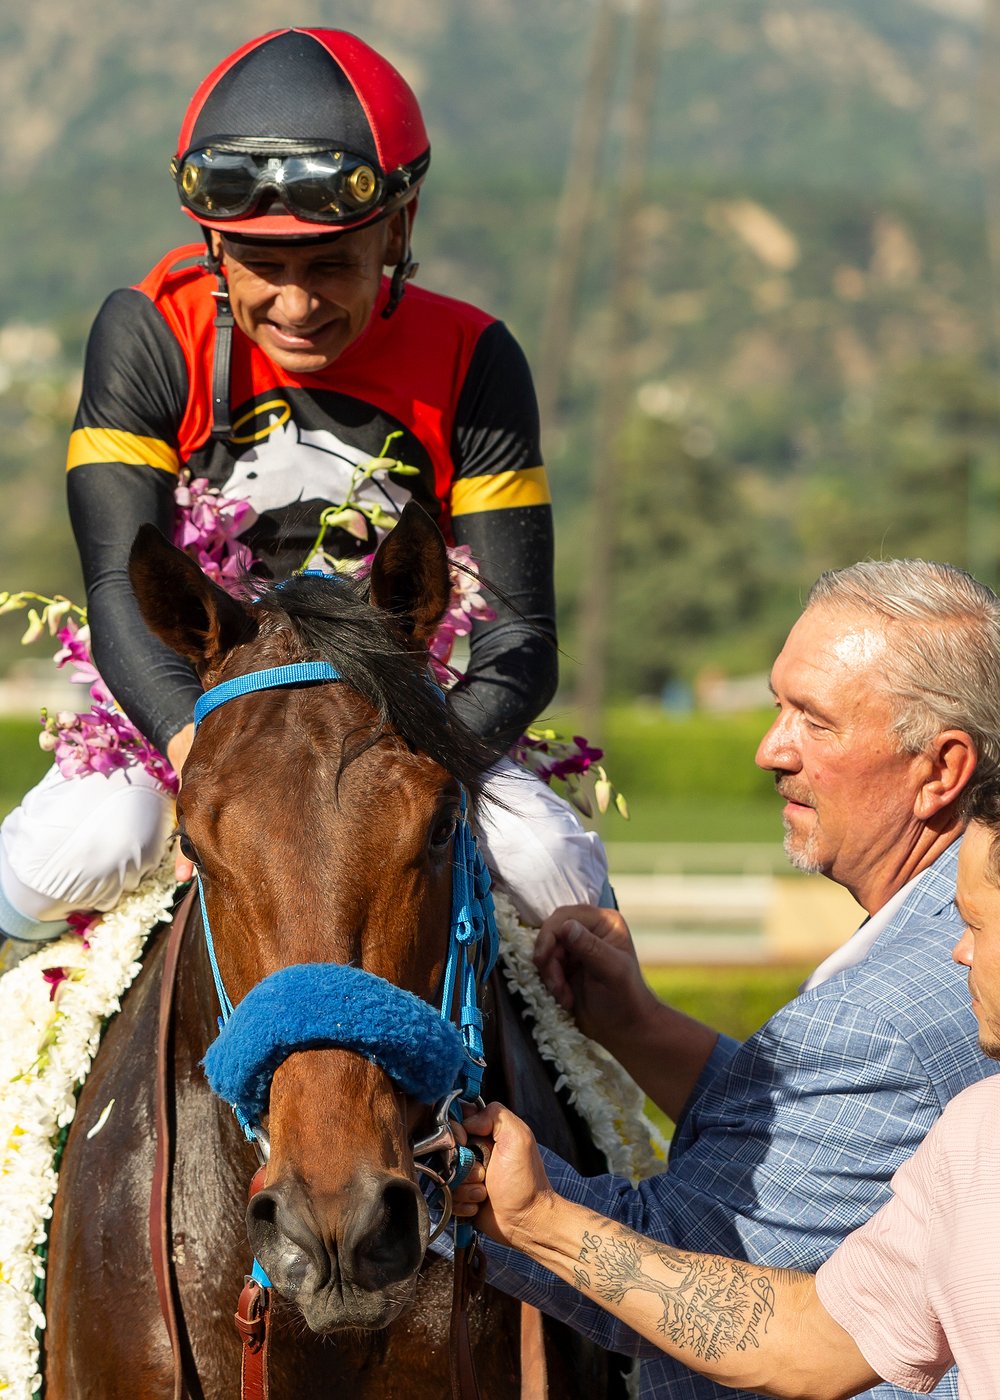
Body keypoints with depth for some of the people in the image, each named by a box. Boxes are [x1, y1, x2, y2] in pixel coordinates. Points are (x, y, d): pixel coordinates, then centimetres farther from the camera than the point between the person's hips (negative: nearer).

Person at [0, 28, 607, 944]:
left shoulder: (468, 361, -10)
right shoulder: (151, 336, -12)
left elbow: (519, 636, -13)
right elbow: (123, 592, -19)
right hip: (181, 706, -1)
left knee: (552, 863, -23)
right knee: (92, 841, -31)